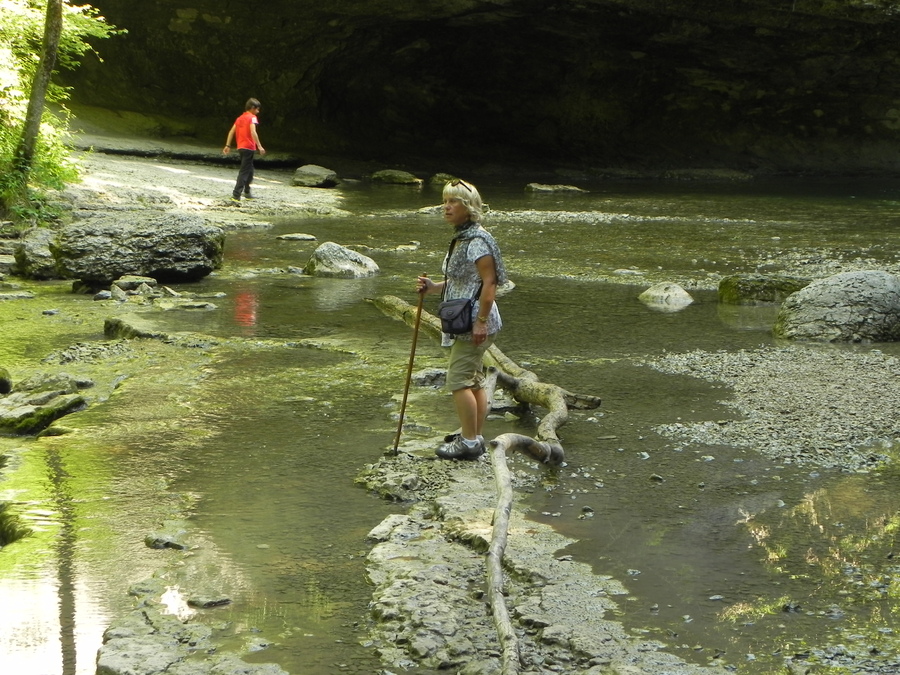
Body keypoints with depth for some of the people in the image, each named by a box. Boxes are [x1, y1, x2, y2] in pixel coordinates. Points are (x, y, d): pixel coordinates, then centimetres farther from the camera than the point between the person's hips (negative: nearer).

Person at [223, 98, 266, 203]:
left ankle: (247, 192, 35)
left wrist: (228, 145, 12)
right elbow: (253, 132, -21)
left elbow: (231, 132, 12)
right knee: (244, 172, -10)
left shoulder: (240, 118, 16)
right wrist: (259, 146, -24)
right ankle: (236, 195, -20)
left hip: (241, 147, 8)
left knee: (249, 169, 24)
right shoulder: (252, 117, -7)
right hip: (249, 147, -8)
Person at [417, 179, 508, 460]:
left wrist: (481, 321, -23)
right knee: (474, 380, 14)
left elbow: (489, 283, -21)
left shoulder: (478, 241, -17)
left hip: (475, 322, -10)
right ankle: (475, 437, 22)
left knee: (459, 379, -8)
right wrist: (433, 287, 6)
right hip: (464, 321, 10)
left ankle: (469, 442, -3)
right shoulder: (460, 239, 14)